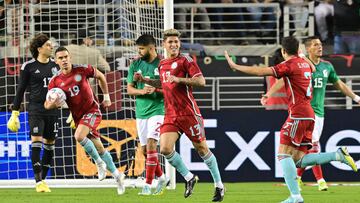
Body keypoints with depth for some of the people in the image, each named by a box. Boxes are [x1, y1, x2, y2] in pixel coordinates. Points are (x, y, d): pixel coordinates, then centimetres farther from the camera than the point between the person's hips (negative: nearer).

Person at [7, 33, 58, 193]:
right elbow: (20, 90, 2)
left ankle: (42, 179, 16)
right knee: (36, 143, -15)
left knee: (50, 145, 5)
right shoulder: (28, 66, -2)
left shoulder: (55, 65, 10)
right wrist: (15, 113, 0)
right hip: (35, 110, -5)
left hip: (52, 110, 5)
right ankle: (39, 182, -16)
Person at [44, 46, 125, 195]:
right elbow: (47, 105, -2)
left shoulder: (82, 70, -11)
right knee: (99, 148, 9)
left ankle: (99, 162, -7)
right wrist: (53, 104, -26)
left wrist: (106, 97, 9)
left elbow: (100, 76, 7)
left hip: (92, 110, -4)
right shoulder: (55, 81, -4)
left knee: (79, 136, -28)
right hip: (78, 116, 4)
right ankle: (116, 175, 25)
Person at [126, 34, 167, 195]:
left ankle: (148, 185, -15)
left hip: (157, 110, -5)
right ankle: (161, 178, 27)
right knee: (145, 150, 7)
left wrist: (155, 89, -22)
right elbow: (129, 89, 6)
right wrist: (142, 91, -14)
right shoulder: (135, 65, 7)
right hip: (141, 111, 5)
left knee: (151, 144, -17)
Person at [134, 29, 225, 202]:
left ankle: (219, 185, 18)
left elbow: (201, 81, -16)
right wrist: (145, 80, 19)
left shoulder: (185, 60, -7)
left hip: (188, 113, -6)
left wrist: (179, 79, -24)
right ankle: (189, 178, 10)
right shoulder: (162, 64, 13)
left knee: (202, 149, 3)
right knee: (165, 149, -11)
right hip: (170, 115, 6)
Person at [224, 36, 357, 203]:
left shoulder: (289, 65, -8)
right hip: (309, 115, 9)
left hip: (298, 114, -9)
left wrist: (235, 66, -6)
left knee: (283, 154, -11)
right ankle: (338, 155, -2)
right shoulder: (305, 63, 16)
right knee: (299, 160, 9)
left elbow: (260, 71, -14)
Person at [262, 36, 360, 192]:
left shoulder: (327, 66, 10)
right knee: (313, 145, -13)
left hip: (319, 111, 5)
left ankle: (297, 177, 19)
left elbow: (339, 84, 23)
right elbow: (283, 80, -14)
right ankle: (320, 179, -11)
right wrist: (268, 95, -26)